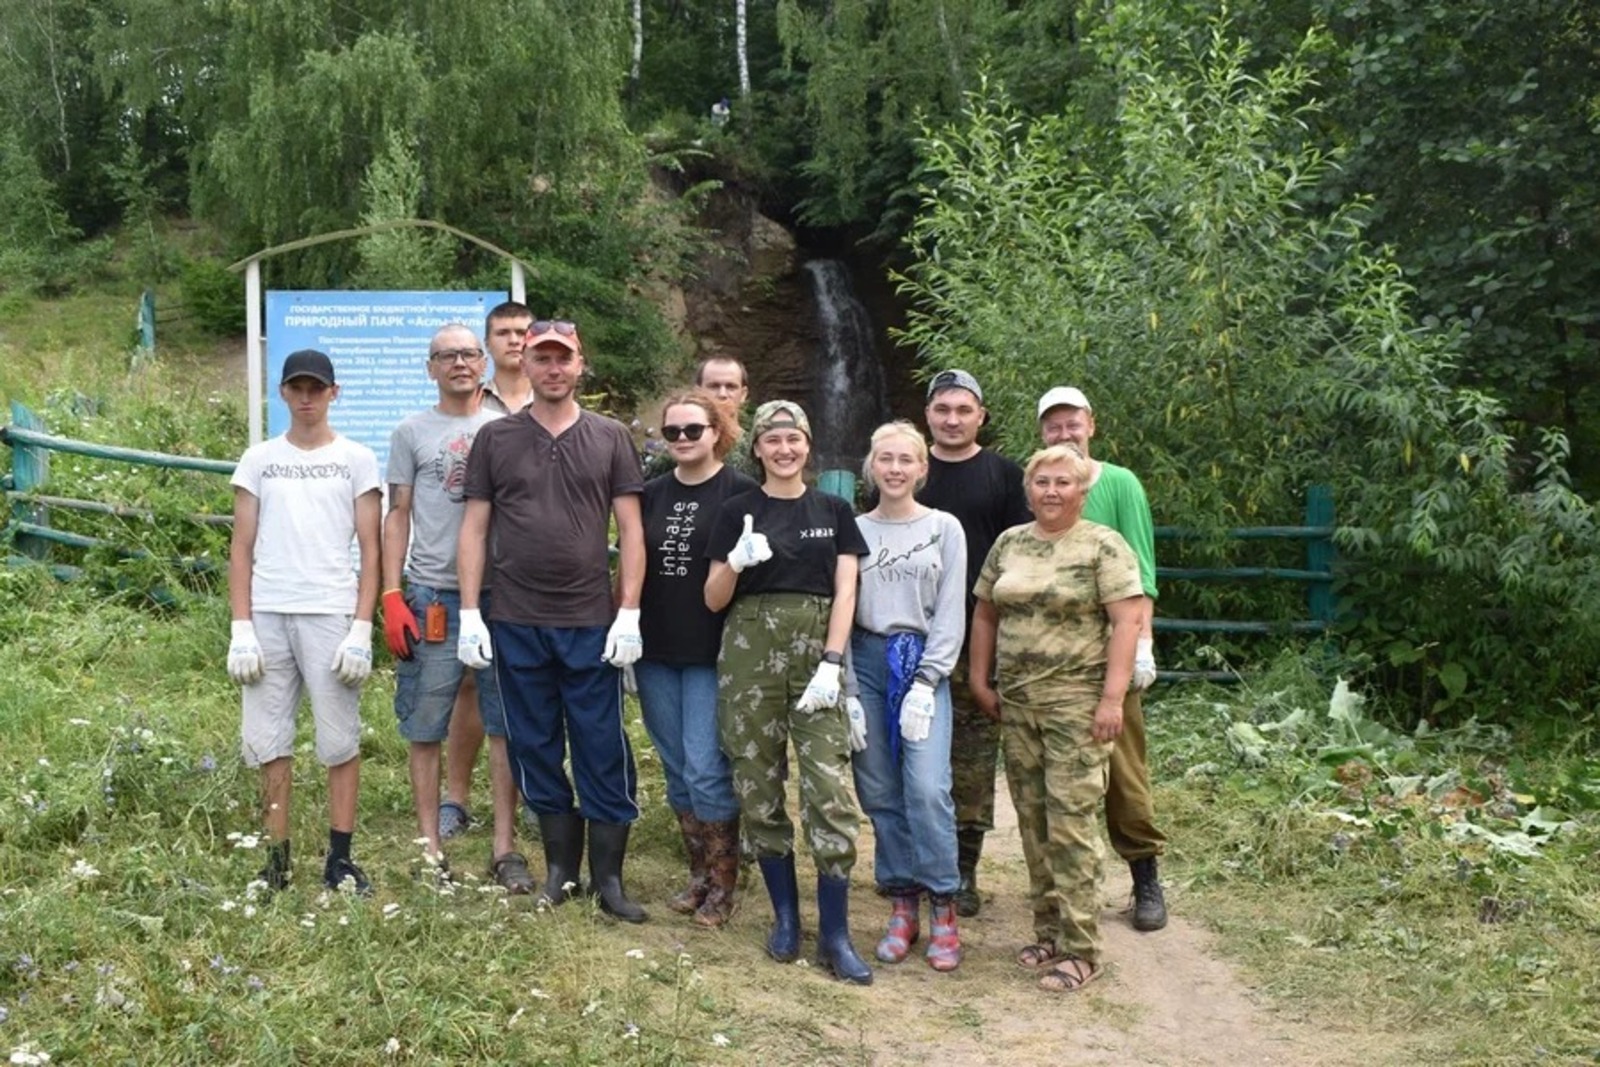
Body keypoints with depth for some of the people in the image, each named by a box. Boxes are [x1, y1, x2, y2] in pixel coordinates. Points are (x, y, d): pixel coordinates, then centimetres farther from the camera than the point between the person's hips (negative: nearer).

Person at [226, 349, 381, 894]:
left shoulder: (356, 460, 6)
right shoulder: (258, 460, 11)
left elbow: (370, 549, 3)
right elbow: (241, 548, 8)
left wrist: (361, 628, -6)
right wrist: (241, 629, -1)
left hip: (331, 614, -2)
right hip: (267, 615, 2)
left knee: (340, 740, 0)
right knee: (269, 739, 4)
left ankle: (340, 859, 9)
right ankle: (277, 859, 13)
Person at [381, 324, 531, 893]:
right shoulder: (411, 433, 7)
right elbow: (398, 516, 5)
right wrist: (392, 597, -3)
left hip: (503, 592, 1)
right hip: (433, 595, -1)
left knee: (507, 724, 3)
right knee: (425, 727, 3)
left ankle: (504, 847, 11)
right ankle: (430, 846, 13)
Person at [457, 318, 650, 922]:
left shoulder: (610, 438, 4)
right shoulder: (495, 439, 6)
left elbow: (630, 529, 3)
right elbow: (475, 528, 6)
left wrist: (629, 613, -5)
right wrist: (469, 614, -1)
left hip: (592, 624, -1)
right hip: (516, 624, 1)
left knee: (603, 752, 2)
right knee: (534, 749, 10)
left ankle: (607, 876, 13)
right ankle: (560, 864, 24)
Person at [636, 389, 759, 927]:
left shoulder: (741, 492, -5)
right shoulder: (653, 494, 11)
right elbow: (633, 568, 15)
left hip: (711, 655, -5)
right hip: (656, 653, 5)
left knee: (705, 771, -6)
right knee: (677, 771, 11)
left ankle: (723, 884, 10)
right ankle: (699, 874, 24)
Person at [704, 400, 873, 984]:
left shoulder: (834, 510, 10)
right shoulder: (737, 510, 7)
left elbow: (845, 593, 3)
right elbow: (713, 600, 6)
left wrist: (831, 665, -9)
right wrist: (735, 563, -15)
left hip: (816, 653, 0)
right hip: (750, 654, 1)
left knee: (830, 794, -8)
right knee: (759, 791, 4)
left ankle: (835, 935, -1)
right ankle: (784, 917, 20)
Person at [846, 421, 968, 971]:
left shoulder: (944, 529, 4)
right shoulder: (854, 530, 9)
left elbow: (951, 614, 0)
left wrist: (926, 682, -10)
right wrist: (846, 689, -3)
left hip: (923, 663, -2)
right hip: (866, 662, 2)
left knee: (927, 789, -13)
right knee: (880, 793, 4)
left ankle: (942, 910, -1)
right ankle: (902, 905, 15)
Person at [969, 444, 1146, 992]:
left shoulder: (1103, 546, -4)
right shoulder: (1009, 543, 13)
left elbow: (1127, 621, -10)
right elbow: (985, 613, 19)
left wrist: (1112, 697, -16)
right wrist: (980, 680, 13)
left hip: (1076, 700, -6)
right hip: (1016, 701, 6)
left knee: (1070, 820, -8)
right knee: (1032, 819, 9)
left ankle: (1080, 948, 0)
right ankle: (1049, 931, 21)